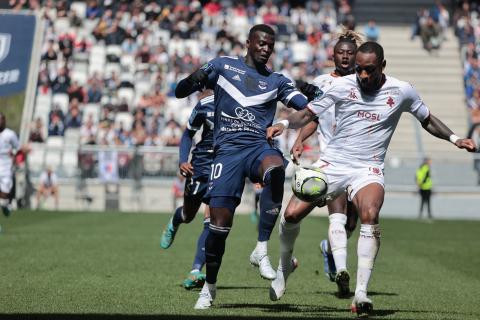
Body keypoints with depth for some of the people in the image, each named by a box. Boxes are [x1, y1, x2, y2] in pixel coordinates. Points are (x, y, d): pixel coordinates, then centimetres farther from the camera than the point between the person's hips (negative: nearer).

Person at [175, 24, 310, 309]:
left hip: (259, 146, 1)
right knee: (220, 222, -6)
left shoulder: (277, 81, 16)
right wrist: (195, 79, -12)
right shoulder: (223, 66, 12)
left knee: (276, 169, -37)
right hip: (228, 149, 0)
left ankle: (262, 250, -30)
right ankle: (209, 287, 17)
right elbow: (180, 92, 11)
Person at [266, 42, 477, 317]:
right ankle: (284, 267, 26)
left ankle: (361, 293, -31)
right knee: (291, 215, -7)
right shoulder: (341, 86, -3)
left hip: (368, 170, -2)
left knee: (370, 216, -31)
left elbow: (427, 119, 15)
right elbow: (309, 114, 5)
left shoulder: (402, 91, -1)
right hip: (332, 163, 2)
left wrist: (455, 139, 3)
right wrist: (284, 124, -13)